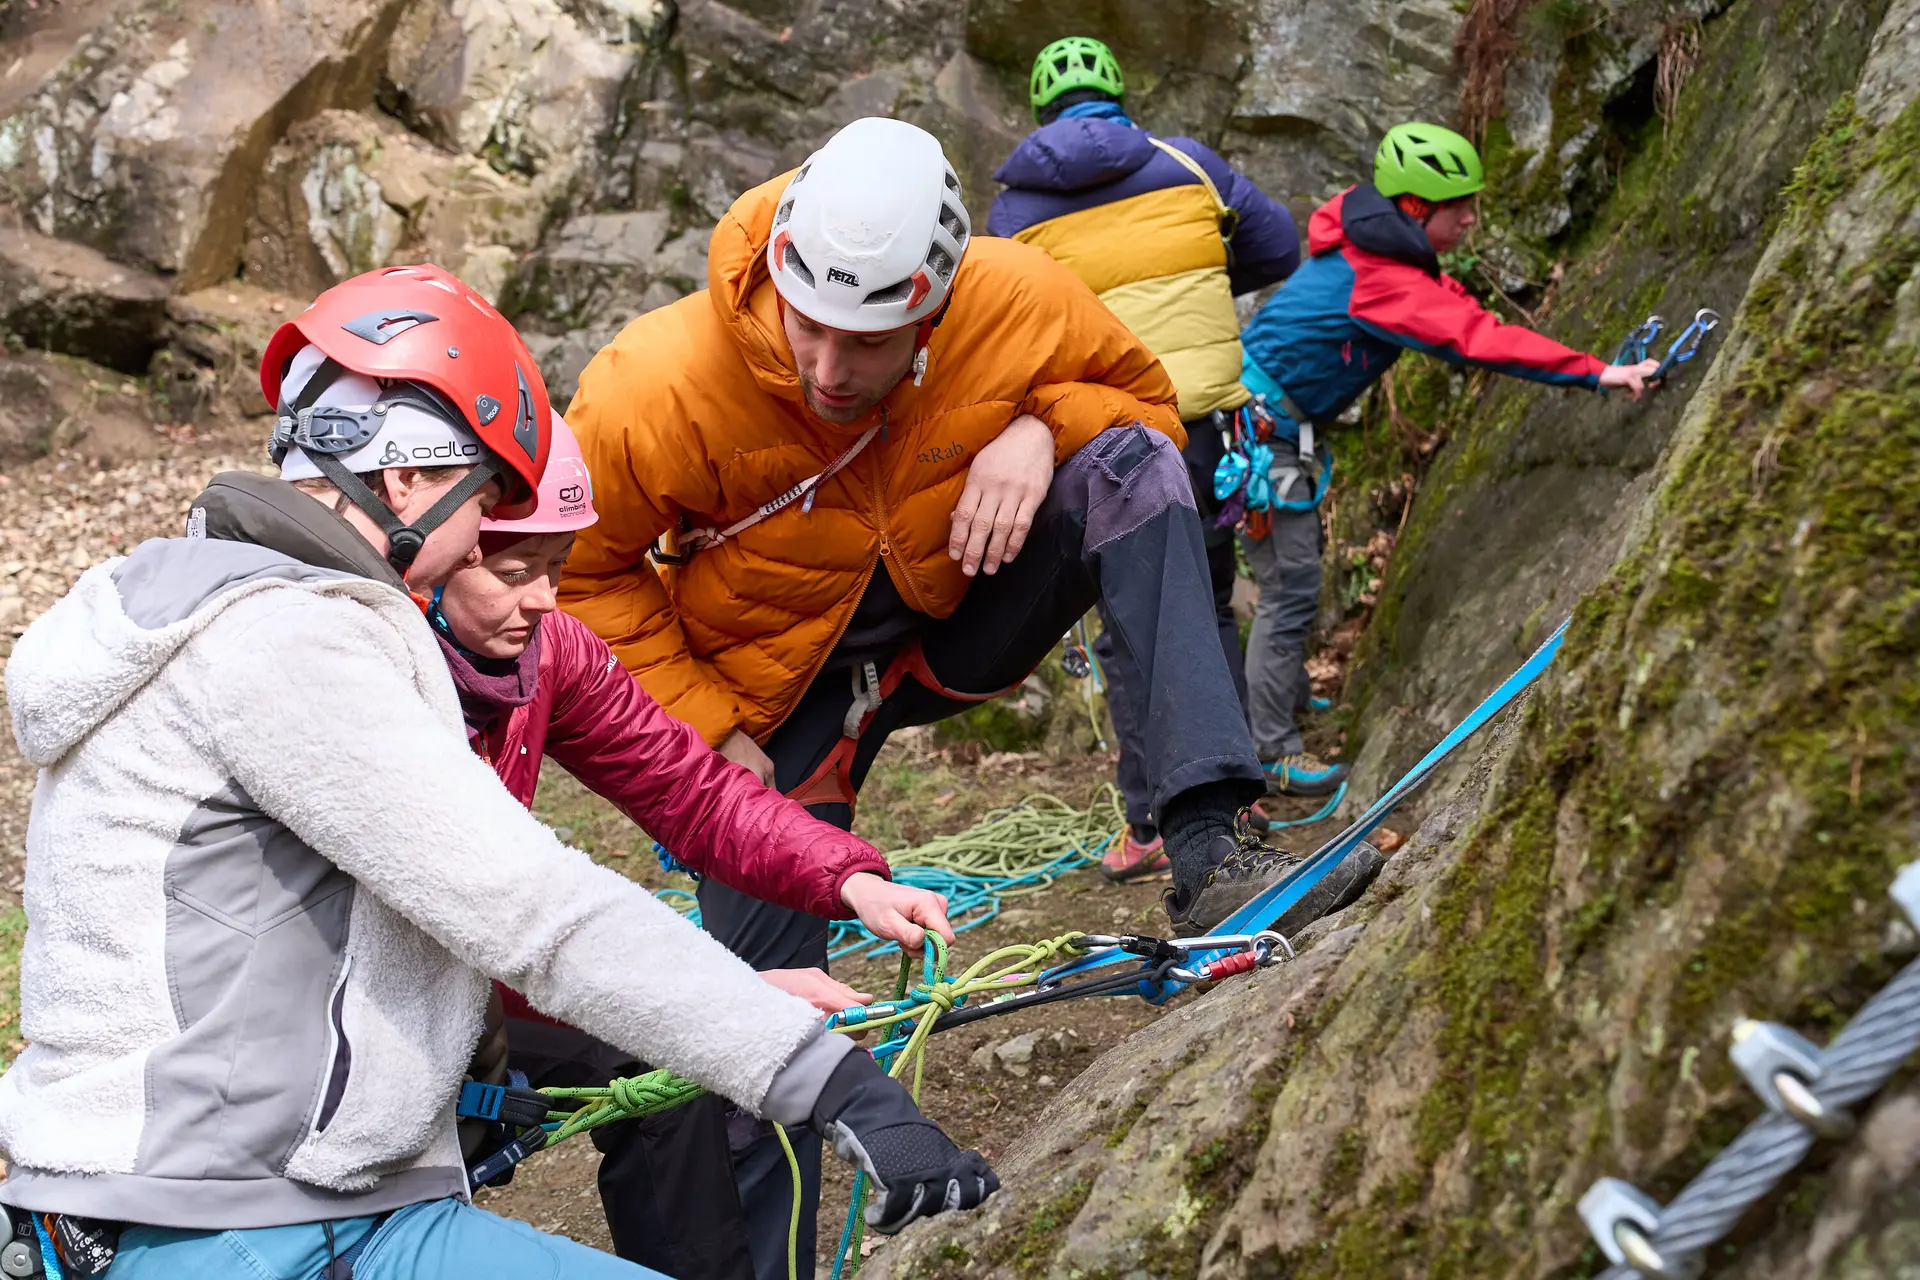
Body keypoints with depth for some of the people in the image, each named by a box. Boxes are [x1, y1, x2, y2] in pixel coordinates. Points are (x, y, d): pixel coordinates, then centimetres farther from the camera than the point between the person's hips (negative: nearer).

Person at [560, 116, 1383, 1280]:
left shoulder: (1020, 303, -24)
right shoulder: (660, 392, -29)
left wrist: (1042, 429, -26)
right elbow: (583, 572, -12)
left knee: (1130, 459, -23)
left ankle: (1209, 850, -32)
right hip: (786, 696, -1)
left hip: (961, 617, 2)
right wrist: (704, 731, -16)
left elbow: (1143, 399, -4)